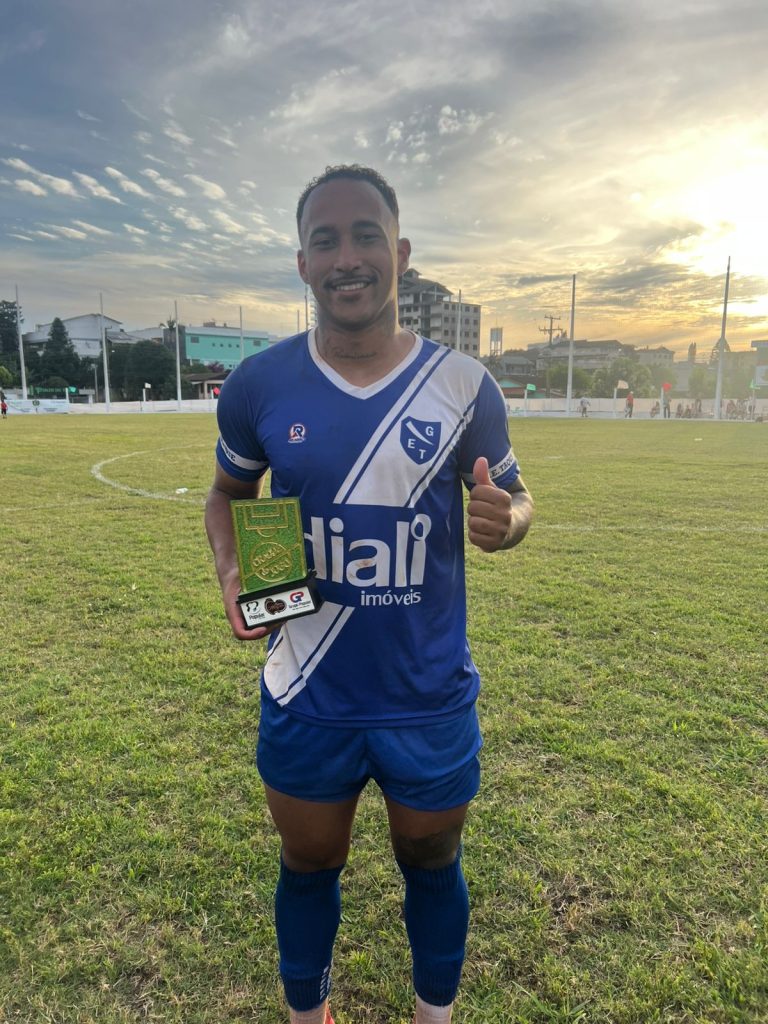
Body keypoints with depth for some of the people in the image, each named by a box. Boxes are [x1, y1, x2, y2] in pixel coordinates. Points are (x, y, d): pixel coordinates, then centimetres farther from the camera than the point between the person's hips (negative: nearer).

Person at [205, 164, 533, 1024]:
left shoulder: (463, 386, -8)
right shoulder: (257, 387, -6)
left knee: (432, 866, 23)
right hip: (307, 701, 1)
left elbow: (516, 494, 4)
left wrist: (504, 521, -21)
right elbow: (227, 493, 9)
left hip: (431, 701, 0)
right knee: (309, 868, 22)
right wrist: (230, 572, -11)